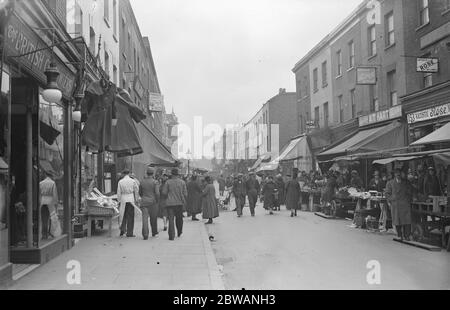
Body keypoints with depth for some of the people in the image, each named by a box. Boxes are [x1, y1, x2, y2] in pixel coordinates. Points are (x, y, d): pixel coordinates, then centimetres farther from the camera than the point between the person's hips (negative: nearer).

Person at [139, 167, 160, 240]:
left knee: (145, 218, -3)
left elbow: (140, 193, 15)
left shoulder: (142, 182, 7)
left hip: (144, 202, 2)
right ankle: (154, 232, 27)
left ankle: (145, 235, -13)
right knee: (153, 218, 13)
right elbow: (157, 193, -15)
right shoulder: (155, 182, -6)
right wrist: (157, 201, -2)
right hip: (153, 202, -2)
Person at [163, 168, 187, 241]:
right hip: (179, 203, 2)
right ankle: (179, 233, 33)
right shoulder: (182, 182, -1)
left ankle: (171, 236, -6)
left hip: (170, 203, -2)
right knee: (179, 218, 18)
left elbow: (165, 192, -2)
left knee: (171, 219, -1)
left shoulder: (168, 182, -5)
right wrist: (184, 201, 16)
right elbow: (185, 193, 0)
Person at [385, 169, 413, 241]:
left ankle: (406, 235, -2)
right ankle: (400, 236, 8)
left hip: (405, 204, 1)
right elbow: (387, 193, 9)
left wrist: (408, 200, 5)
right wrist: (391, 201, -1)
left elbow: (410, 192, 17)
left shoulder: (406, 182, 13)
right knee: (397, 221, -1)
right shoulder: (390, 183, 9)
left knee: (407, 220, -7)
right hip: (395, 204, 0)